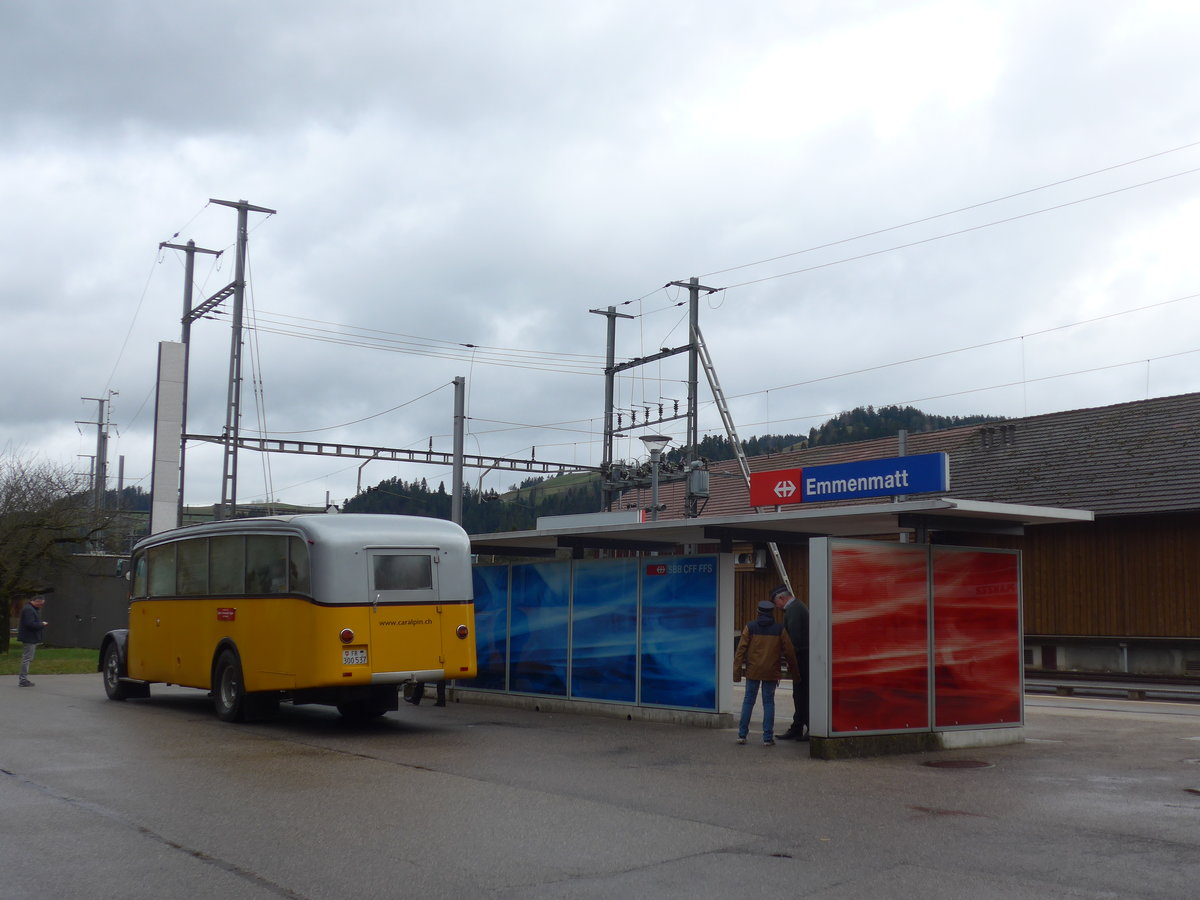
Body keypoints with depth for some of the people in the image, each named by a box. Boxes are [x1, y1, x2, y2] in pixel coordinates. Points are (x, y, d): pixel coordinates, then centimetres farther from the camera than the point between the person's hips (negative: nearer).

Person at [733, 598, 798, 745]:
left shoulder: (750, 627, -1)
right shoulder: (779, 629, 0)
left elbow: (741, 649, -5)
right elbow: (788, 650, 1)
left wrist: (737, 670, -2)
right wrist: (792, 667, 16)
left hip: (753, 671, 0)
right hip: (771, 672, 0)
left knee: (748, 701, 10)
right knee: (768, 702, 6)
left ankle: (742, 734, 9)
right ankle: (768, 737, 3)